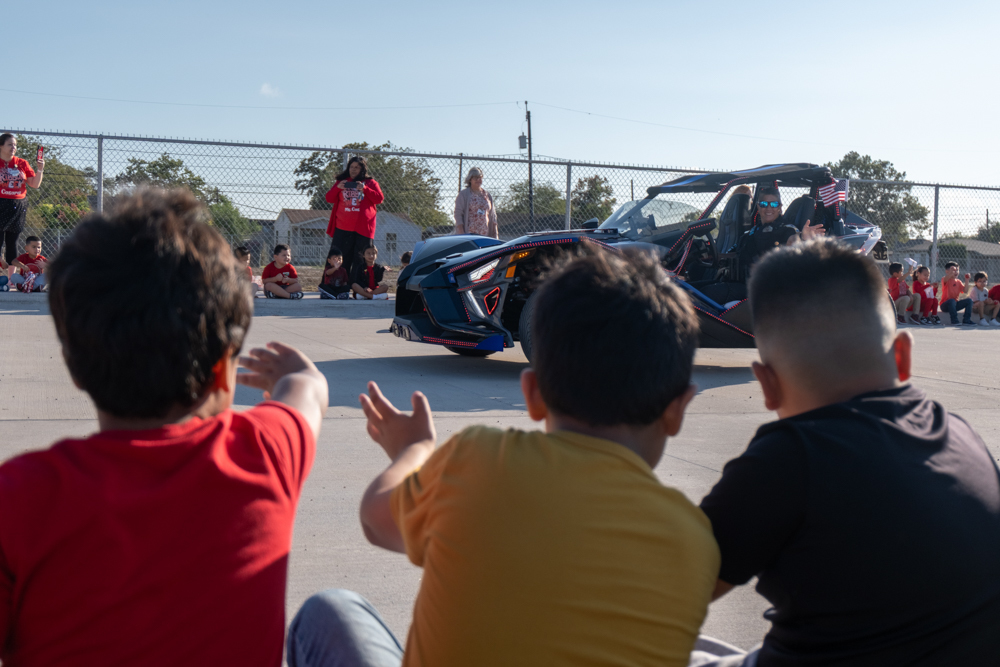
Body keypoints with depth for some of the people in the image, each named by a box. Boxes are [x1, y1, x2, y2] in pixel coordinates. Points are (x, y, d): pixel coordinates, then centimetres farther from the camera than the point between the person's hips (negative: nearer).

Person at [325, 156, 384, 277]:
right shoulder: (341, 181, 15)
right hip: (342, 228, 2)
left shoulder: (370, 182, 10)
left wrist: (365, 189, -13)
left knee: (361, 260, -2)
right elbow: (329, 199, 11)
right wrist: (338, 188, -8)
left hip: (362, 229, -2)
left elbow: (380, 199, -1)